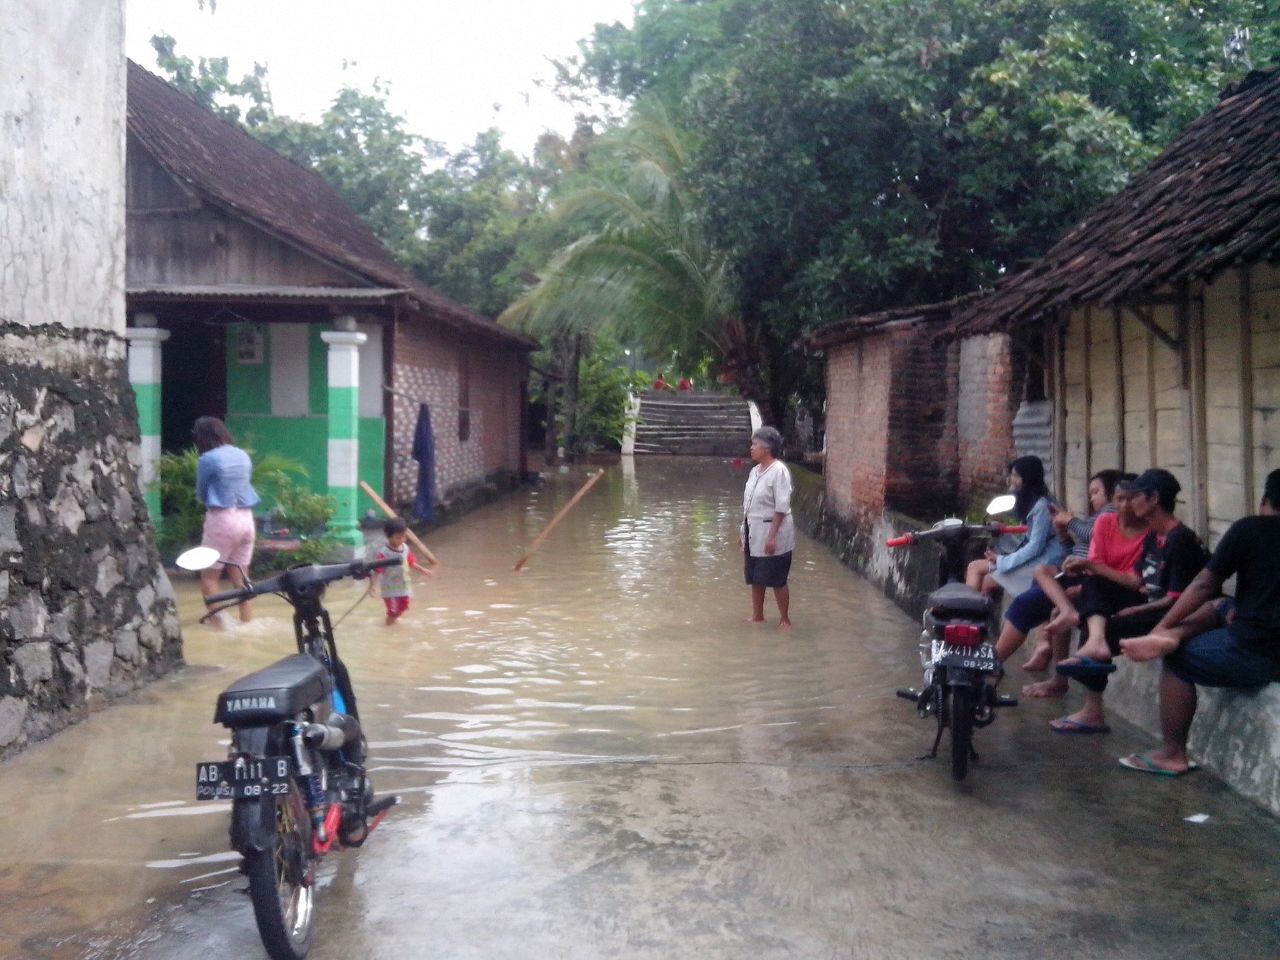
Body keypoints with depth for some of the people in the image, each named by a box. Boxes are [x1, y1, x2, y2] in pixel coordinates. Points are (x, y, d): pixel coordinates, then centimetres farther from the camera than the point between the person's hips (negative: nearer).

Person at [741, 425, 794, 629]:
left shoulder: (779, 471, -17)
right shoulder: (755, 471, 9)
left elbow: (781, 508, -20)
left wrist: (772, 536, -22)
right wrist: (743, 531, 15)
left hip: (772, 532, -8)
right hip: (754, 532, 8)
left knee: (777, 580, 1)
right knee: (755, 577, 14)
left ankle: (785, 619, 13)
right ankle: (757, 616, 27)